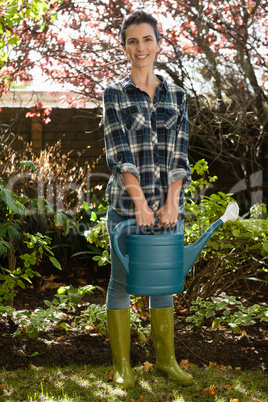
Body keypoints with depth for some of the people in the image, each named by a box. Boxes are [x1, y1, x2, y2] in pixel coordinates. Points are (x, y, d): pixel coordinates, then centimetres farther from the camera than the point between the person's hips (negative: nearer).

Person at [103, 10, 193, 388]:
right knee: (121, 280, 4)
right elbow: (118, 152, -9)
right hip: (126, 201, -3)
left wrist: (171, 202, -8)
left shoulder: (176, 95, 9)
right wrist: (140, 202, -16)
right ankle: (122, 364, 17)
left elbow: (180, 153, 2)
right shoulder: (114, 93, 0)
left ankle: (166, 359, 25)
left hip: (168, 202, 3)